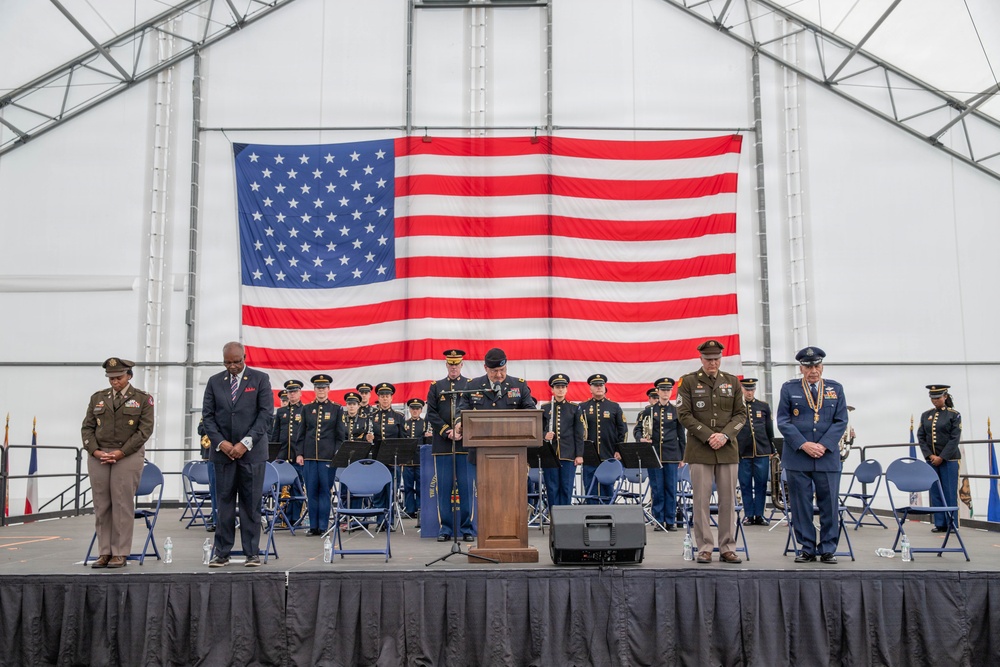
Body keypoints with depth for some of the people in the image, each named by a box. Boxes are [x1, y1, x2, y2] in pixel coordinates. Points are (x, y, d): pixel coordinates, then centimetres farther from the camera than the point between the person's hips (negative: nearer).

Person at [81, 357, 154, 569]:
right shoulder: (97, 398, 14)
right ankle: (104, 553, 9)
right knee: (101, 504, 3)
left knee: (122, 504, -5)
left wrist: (121, 452, -12)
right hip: (99, 456, 4)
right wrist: (94, 450, -5)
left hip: (128, 455, -3)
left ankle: (120, 553, 1)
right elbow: (87, 427, 11)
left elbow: (145, 430, -4)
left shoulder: (143, 399, 3)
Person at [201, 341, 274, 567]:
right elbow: (207, 415, 7)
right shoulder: (214, 382, 9)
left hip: (252, 451, -2)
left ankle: (252, 553, 8)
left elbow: (266, 413, -5)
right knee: (224, 503, 4)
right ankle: (222, 553, 10)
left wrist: (246, 443, -12)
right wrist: (220, 442, -7)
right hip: (223, 451, 2)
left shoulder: (260, 379, 1)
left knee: (251, 504, 1)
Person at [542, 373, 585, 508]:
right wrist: (545, 436, -12)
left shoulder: (574, 408, 7)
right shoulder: (545, 409, 9)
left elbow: (579, 434, 4)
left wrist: (579, 455, -2)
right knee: (552, 489, 2)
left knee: (567, 489, 1)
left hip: (569, 455, -1)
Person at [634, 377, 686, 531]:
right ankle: (658, 520, 9)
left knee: (671, 488, 2)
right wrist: (641, 439, -15)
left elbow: (681, 435, 10)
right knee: (656, 488, 2)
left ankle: (670, 521, 9)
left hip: (671, 456, 1)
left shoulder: (676, 412, 9)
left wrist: (682, 456, 7)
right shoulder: (648, 411, 6)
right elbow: (637, 429, 7)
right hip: (653, 454, 0)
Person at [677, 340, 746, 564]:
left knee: (728, 500, 4)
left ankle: (728, 548, 11)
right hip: (700, 451, -2)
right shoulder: (688, 381, 1)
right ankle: (704, 548, 6)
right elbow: (684, 414, -4)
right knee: (701, 500, -1)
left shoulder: (732, 382, 10)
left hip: (727, 450, 3)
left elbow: (741, 414, 8)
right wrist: (708, 436, -12)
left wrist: (725, 435, -8)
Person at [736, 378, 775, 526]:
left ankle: (759, 515, 13)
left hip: (762, 452, 2)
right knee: (745, 485, 3)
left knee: (761, 484, 4)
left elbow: (769, 429, 13)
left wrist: (771, 450, 10)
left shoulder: (764, 406, 9)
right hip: (743, 453, -2)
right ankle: (749, 515, 11)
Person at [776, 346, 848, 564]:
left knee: (829, 505, 2)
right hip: (797, 458, -1)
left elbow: (840, 421, 4)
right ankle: (807, 549, 12)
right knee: (800, 505, 2)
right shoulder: (789, 388, 5)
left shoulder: (836, 389, 10)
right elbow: (783, 421, 0)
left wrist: (823, 445, -9)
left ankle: (828, 549, 12)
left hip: (828, 457, 1)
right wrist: (803, 445, -11)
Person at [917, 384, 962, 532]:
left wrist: (941, 457, -14)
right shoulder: (926, 415, 8)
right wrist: (930, 455, -7)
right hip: (931, 459, 4)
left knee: (949, 492, -1)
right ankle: (940, 524, 11)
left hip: (948, 459, -4)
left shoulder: (954, 415, -3)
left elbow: (954, 439, -9)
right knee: (935, 493, 5)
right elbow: (921, 437, 5)